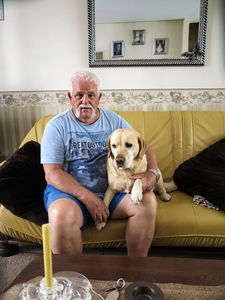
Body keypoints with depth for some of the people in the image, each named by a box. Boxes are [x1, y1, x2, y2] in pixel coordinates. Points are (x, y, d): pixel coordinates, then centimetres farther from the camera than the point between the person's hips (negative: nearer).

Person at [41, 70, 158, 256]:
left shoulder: (114, 120, 8)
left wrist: (151, 173, -13)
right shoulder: (57, 126, -2)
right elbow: (52, 173, -10)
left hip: (112, 190, 4)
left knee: (148, 201, -19)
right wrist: (87, 197, -20)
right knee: (63, 215, -34)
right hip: (69, 192, -3)